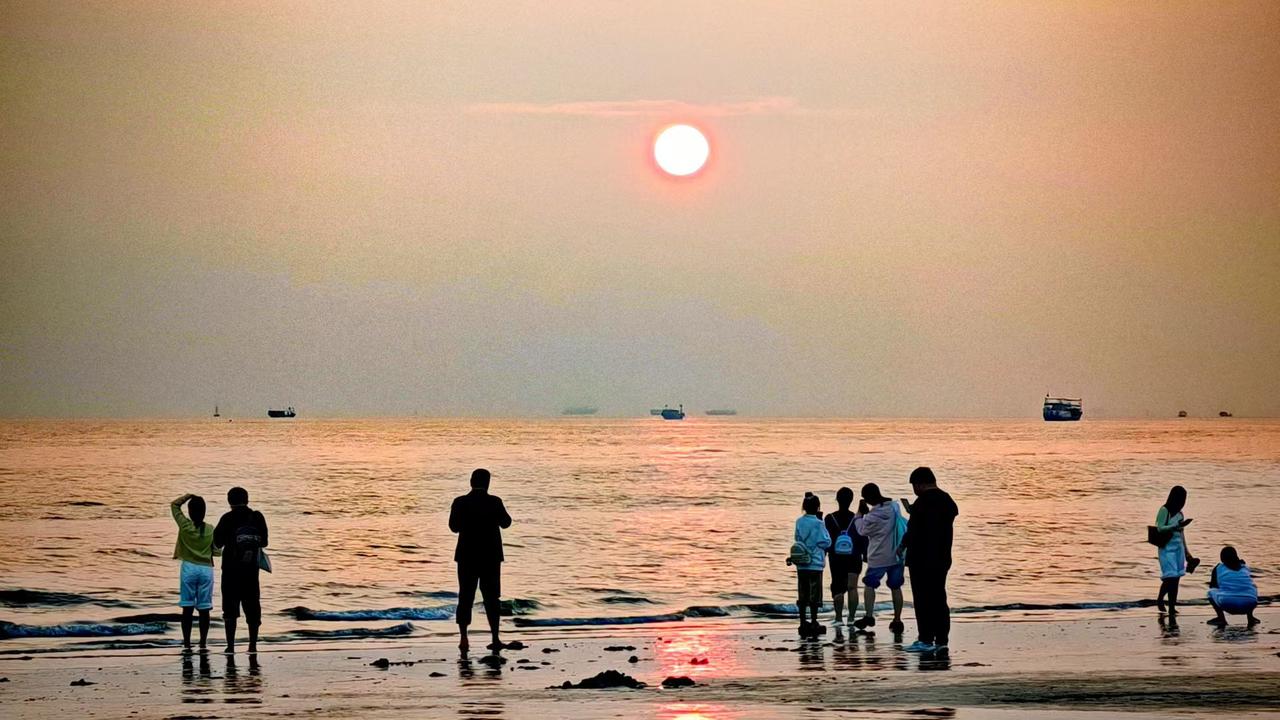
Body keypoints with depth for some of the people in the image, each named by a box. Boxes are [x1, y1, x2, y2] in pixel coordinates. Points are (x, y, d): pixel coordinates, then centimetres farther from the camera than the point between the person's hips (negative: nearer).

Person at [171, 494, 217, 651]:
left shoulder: (185, 526, -7)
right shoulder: (211, 530, -4)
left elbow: (174, 505, 5)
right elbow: (216, 552, 2)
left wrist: (187, 496, 11)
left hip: (189, 568, -1)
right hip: (206, 569, 1)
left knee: (187, 608, 2)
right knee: (204, 609, 4)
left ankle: (187, 641, 1)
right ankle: (203, 641, 5)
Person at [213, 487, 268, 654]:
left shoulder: (227, 519, -8)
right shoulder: (257, 518, 1)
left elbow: (218, 542, -2)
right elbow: (264, 541, 9)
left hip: (231, 570, -3)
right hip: (252, 570, 3)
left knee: (230, 609, 2)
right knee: (252, 608, 10)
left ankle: (231, 645, -3)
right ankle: (253, 645, 8)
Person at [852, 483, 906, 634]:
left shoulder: (873, 516, -19)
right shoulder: (894, 507, 0)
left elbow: (862, 530, -4)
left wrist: (860, 513, 4)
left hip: (878, 557, -5)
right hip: (896, 555, 5)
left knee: (869, 584, 11)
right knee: (895, 587, 9)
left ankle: (869, 616, 6)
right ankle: (897, 620, 8)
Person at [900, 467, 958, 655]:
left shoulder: (923, 501, -15)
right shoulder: (948, 501, 11)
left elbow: (914, 529, -17)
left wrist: (903, 545, 0)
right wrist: (912, 510, 26)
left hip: (922, 560, -8)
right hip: (942, 559, 8)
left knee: (923, 600, -4)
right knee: (939, 600, 11)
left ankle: (926, 640, -7)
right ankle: (941, 640, 9)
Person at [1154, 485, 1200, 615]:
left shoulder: (1179, 513, 12)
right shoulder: (1164, 510, -6)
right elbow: (1160, 528, -14)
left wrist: (1187, 552, 21)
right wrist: (1177, 525, -22)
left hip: (1179, 547, 6)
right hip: (1167, 548, -6)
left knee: (1176, 578, 2)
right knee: (1170, 577, -13)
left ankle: (1172, 607, 6)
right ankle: (1160, 599, 10)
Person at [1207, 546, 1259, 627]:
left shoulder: (1218, 568, 16)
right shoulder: (1245, 568, 24)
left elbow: (1212, 586, 28)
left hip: (1228, 605, -3)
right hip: (1249, 605, 3)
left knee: (1211, 592, 25)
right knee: (1253, 587, 35)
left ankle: (1221, 618, 7)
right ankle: (1250, 617, 21)